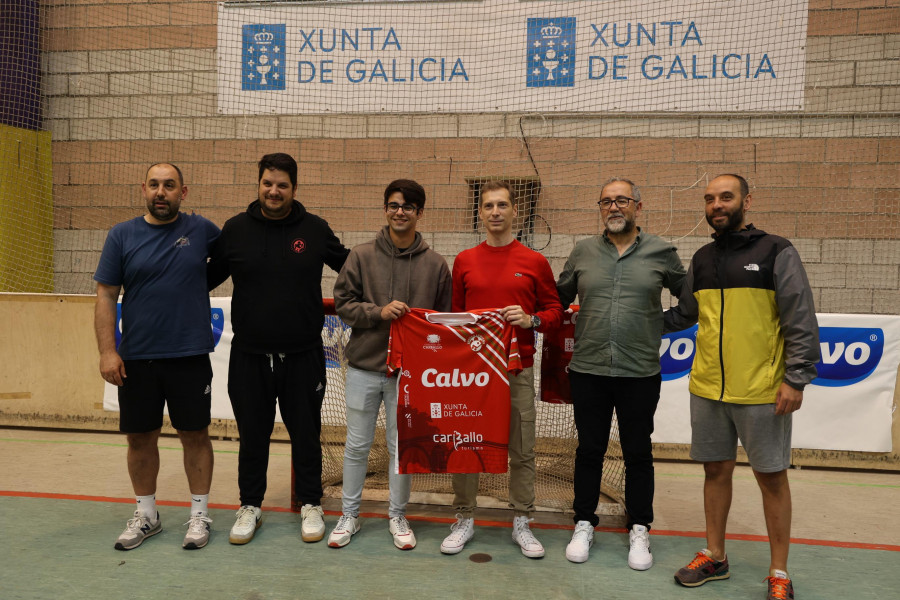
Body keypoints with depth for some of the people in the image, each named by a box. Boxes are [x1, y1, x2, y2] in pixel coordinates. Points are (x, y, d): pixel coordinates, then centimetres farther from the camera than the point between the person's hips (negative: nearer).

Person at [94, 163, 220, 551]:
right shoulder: (122, 236, 3)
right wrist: (107, 350, -7)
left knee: (195, 434, 6)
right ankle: (146, 515, 30)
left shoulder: (201, 230, 2)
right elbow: (106, 296, 1)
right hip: (135, 358, 1)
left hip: (190, 356, -1)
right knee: (140, 437, 11)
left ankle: (199, 514, 22)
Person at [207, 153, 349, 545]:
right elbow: (209, 276, 13)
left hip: (303, 355, -1)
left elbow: (352, 265, 12)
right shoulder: (235, 229, 3)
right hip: (249, 356, 1)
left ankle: (311, 505, 28)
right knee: (253, 435, 13)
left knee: (306, 433, 10)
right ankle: (250, 506, 32)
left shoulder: (315, 229, 1)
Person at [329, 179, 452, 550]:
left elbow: (444, 317, 7)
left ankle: (398, 517, 28)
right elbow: (343, 303, 1)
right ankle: (349, 515, 28)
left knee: (402, 447, 10)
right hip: (364, 367, 0)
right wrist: (378, 312, -15)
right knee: (357, 445, 11)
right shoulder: (361, 256, 1)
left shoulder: (435, 264, 2)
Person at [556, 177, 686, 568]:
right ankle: (584, 524, 28)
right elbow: (559, 298, 15)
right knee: (589, 451, 11)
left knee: (638, 454, 10)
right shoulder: (583, 252, 5)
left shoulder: (661, 253, 1)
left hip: (640, 374, -1)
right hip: (588, 371, 1)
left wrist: (663, 324, 6)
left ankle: (639, 529, 28)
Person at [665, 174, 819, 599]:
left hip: (762, 392, -4)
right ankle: (715, 556, 30)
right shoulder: (701, 259, 10)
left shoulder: (776, 253, -5)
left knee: (771, 477, 7)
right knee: (716, 470, 14)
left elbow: (801, 323, -8)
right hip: (707, 389, 4)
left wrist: (795, 379, -13)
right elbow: (683, 314, 16)